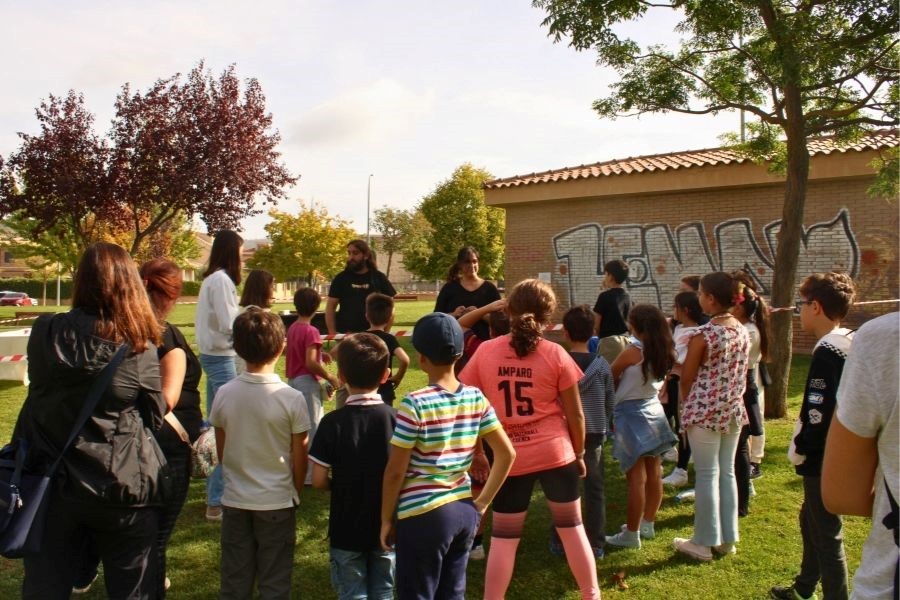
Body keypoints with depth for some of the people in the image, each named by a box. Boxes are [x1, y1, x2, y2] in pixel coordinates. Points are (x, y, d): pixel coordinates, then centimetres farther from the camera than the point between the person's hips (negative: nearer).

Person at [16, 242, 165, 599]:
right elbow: (154, 418, -3)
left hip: (50, 483, 3)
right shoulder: (139, 346, -14)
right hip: (122, 487, -2)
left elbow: (40, 391, 10)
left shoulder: (44, 333, -7)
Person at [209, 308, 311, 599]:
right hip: (277, 502, -3)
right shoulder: (292, 398, -17)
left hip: (235, 501, 3)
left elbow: (221, 452, 2)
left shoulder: (224, 394, -9)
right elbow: (299, 458, -9)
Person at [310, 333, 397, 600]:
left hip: (346, 530, -1)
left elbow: (318, 480, -14)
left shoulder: (333, 422, -16)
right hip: (386, 527, 1)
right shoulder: (395, 418, -13)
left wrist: (340, 486, 7)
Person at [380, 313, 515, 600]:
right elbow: (507, 453, 2)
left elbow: (395, 471, -12)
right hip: (464, 512, 6)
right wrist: (482, 503, 9)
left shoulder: (415, 404, -16)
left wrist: (386, 519, 1)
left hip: (423, 516, -5)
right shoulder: (476, 398, 0)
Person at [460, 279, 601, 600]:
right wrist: (579, 453, 12)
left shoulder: (485, 351, -5)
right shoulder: (555, 354, -7)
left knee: (504, 537, 10)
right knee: (571, 527, 18)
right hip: (555, 452, 0)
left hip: (509, 457, 0)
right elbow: (575, 413, -2)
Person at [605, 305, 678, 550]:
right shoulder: (664, 352, 0)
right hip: (653, 412, 8)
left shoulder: (633, 352, -19)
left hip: (631, 414, -7)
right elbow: (660, 385, 11)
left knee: (636, 478, -2)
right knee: (652, 473, 14)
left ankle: (631, 534, 6)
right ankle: (647, 524, 27)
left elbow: (611, 376, -5)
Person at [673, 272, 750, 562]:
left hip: (705, 411, -7)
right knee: (727, 472, 14)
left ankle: (705, 542, 13)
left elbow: (686, 379, -10)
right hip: (733, 411, 7)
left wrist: (686, 408, 7)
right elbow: (741, 374, 11)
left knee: (707, 475, 2)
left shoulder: (703, 334, -18)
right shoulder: (743, 331, 3)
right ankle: (727, 538, 25)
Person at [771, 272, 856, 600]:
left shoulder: (827, 351, -22)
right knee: (811, 521, 23)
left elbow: (817, 414, -25)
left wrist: (799, 451, -11)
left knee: (826, 533, 2)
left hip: (823, 460, -10)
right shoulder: (852, 343, 7)